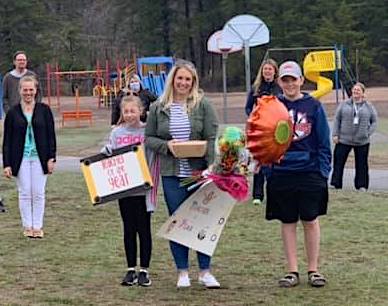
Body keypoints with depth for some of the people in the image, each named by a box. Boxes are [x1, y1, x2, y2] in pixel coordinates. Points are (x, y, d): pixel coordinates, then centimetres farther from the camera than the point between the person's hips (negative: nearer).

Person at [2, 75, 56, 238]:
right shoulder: (13, 112, 1)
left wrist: (51, 158, -4)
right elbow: (7, 140, 3)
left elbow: (51, 135, 3)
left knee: (38, 193, 2)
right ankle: (27, 226, 13)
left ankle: (37, 226, 11)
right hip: (21, 158, 0)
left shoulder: (44, 110, 1)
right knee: (25, 193, 3)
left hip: (39, 157, 0)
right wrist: (6, 164, -3)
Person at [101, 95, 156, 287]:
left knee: (144, 229, 3)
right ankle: (131, 269, 16)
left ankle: (144, 270, 10)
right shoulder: (117, 133, 7)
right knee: (129, 229, 9)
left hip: (143, 188, -3)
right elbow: (106, 156, 11)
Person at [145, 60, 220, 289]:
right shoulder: (158, 108, 5)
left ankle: (205, 271, 15)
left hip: (199, 172, -1)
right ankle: (182, 272, 16)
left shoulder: (203, 105, 0)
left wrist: (210, 167, -16)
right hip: (172, 174, 1)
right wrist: (166, 145, -10)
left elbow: (212, 138, -5)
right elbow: (149, 138, 9)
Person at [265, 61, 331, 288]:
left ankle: (313, 270, 15)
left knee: (311, 221, 5)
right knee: (288, 223, 7)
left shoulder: (313, 106, 1)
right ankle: (292, 271, 14)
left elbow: (324, 142, 2)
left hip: (310, 173, -1)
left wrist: (324, 171, -4)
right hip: (281, 174, 1)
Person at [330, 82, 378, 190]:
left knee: (361, 164, 6)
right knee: (338, 162, -1)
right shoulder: (344, 105, 4)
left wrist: (368, 133, -4)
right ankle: (335, 184, 6)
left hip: (362, 141, 0)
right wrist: (335, 134, -3)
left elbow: (374, 122, 9)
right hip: (344, 140, 0)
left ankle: (362, 186, 15)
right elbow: (337, 120, 4)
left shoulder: (369, 107, 5)